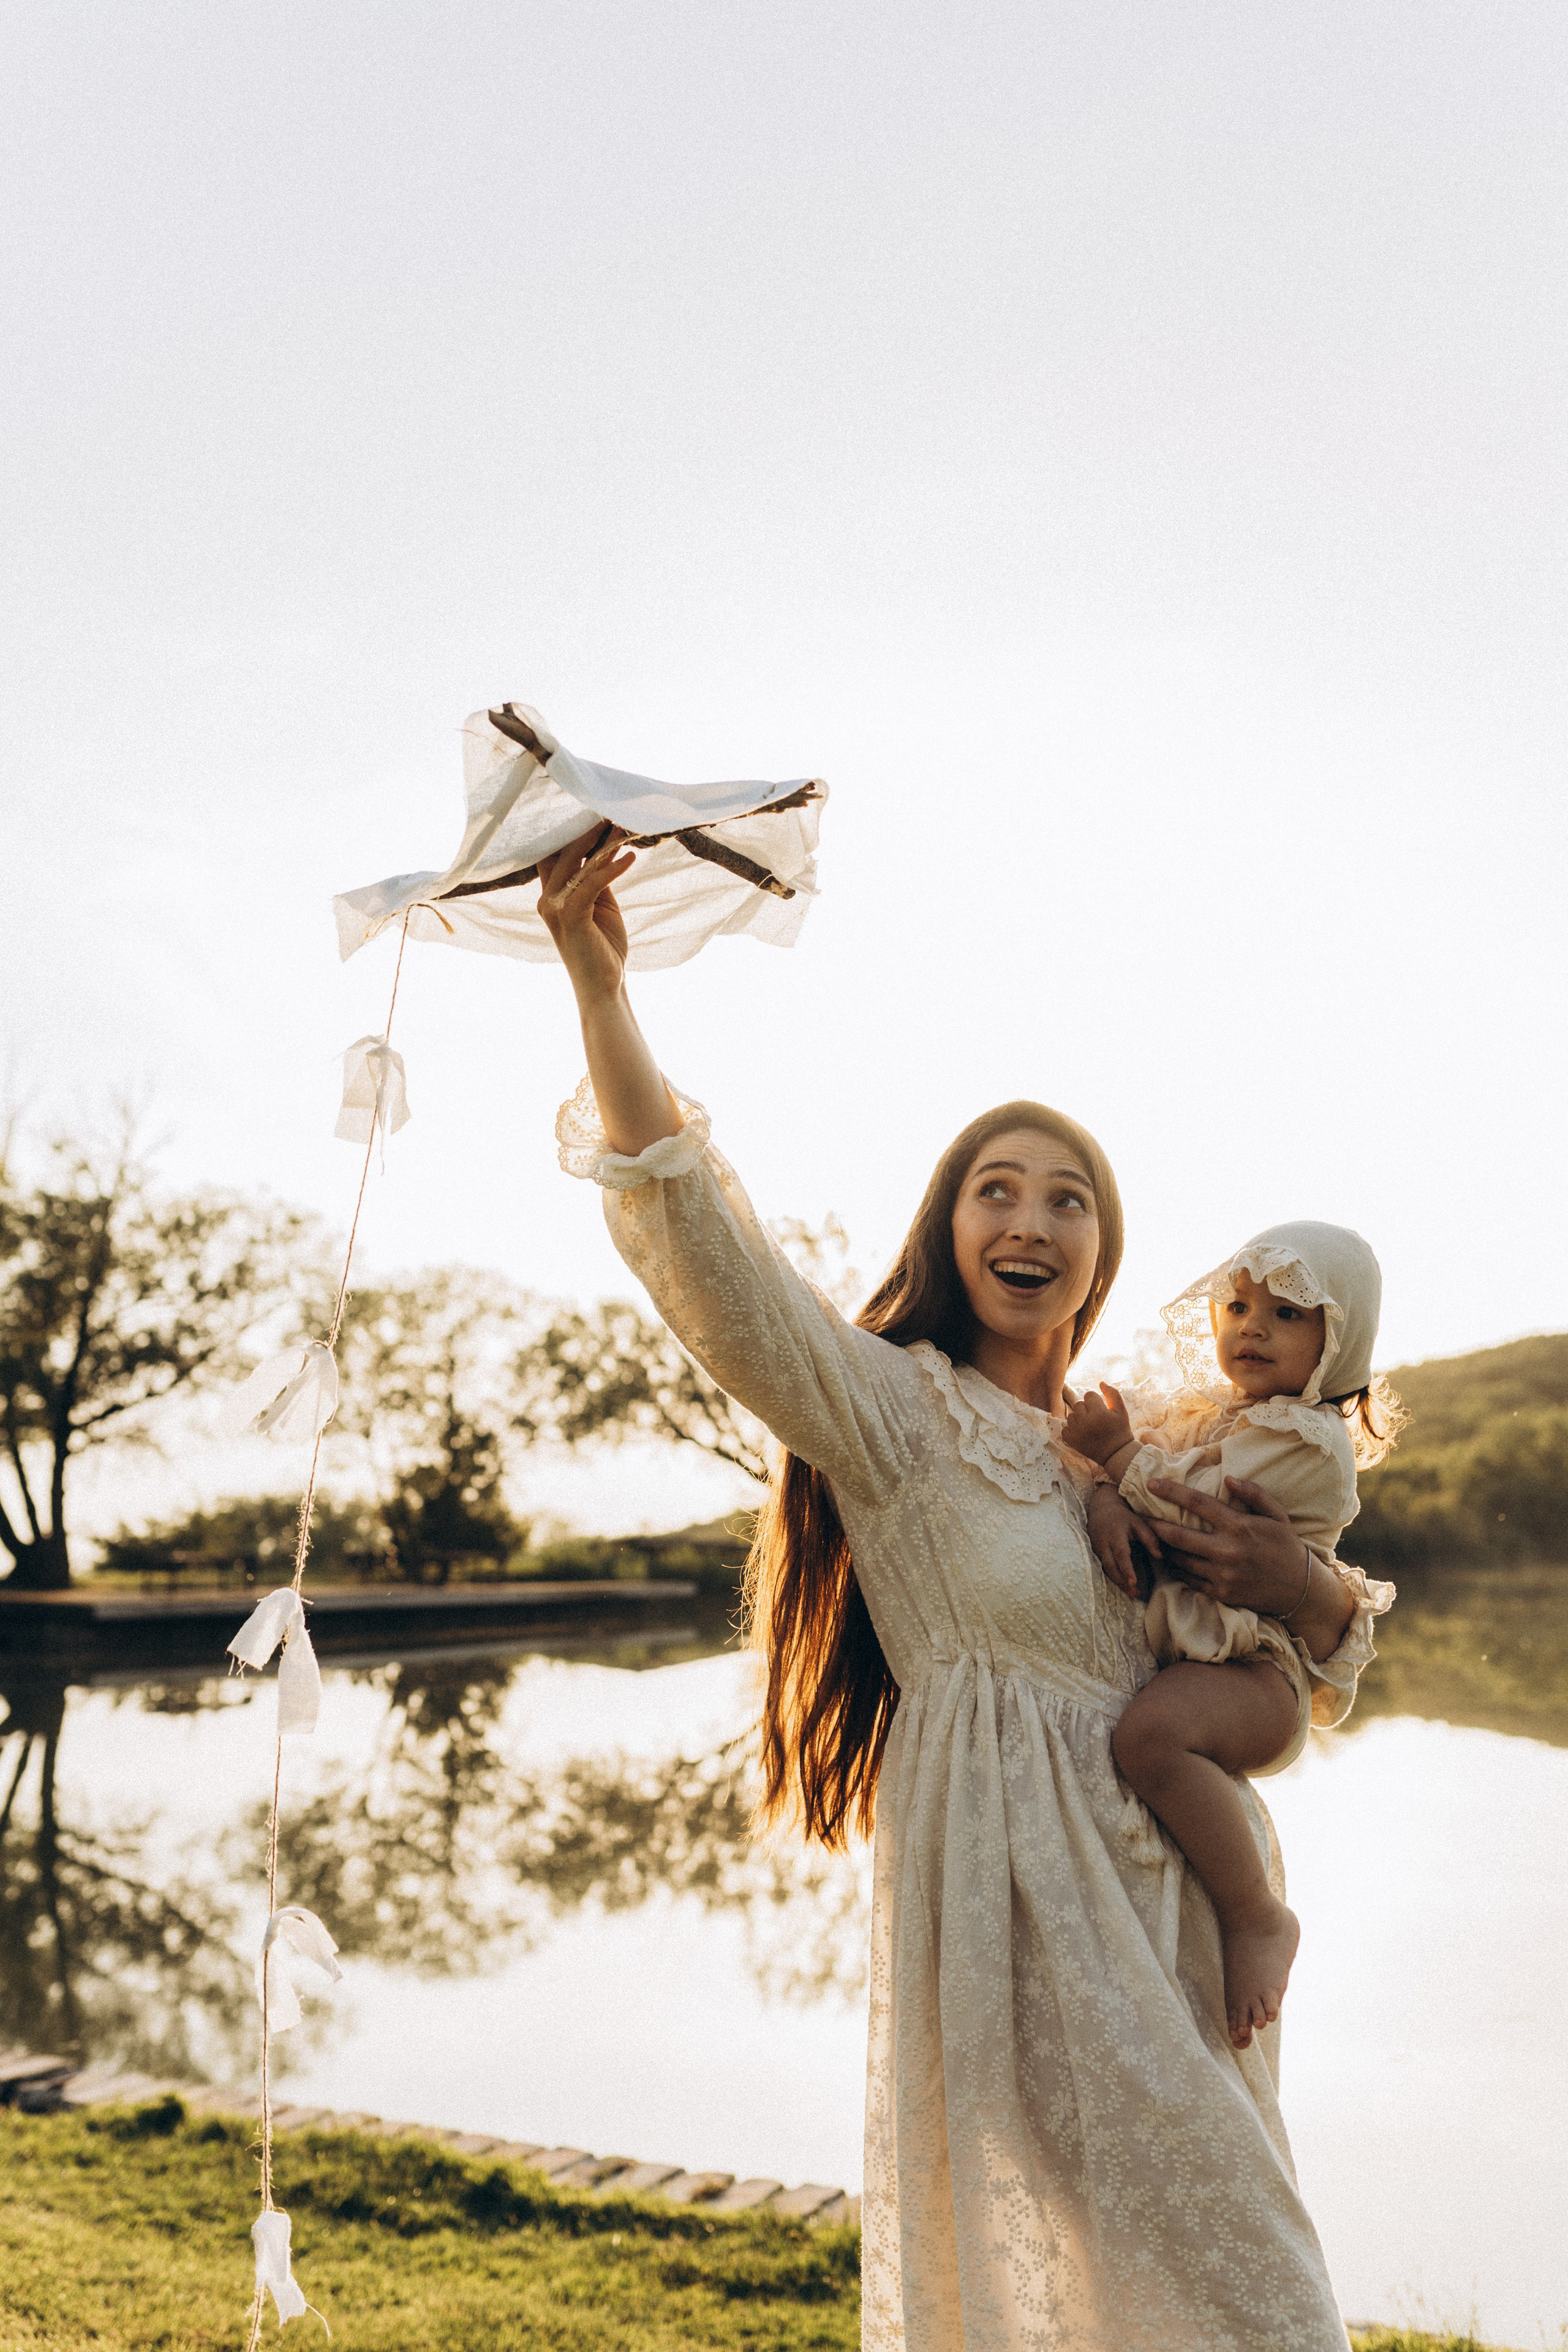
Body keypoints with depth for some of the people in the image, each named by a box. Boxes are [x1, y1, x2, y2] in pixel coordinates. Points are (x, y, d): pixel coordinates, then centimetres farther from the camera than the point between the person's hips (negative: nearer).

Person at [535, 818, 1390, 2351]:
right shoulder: (893, 1409, -8)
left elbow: (1328, 1647, 17)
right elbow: (701, 1244, -23)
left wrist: (1296, 1584, -8)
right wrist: (599, 983, -32)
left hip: (1169, 1908, 7)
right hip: (1012, 1906, -7)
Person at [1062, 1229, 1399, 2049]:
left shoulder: (1308, 1440, -9)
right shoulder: (1209, 1415, 19)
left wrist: (1120, 1454, -15)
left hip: (1255, 1673, -10)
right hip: (1178, 1656, 10)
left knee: (1150, 1731, -39)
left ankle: (1258, 1917, -20)